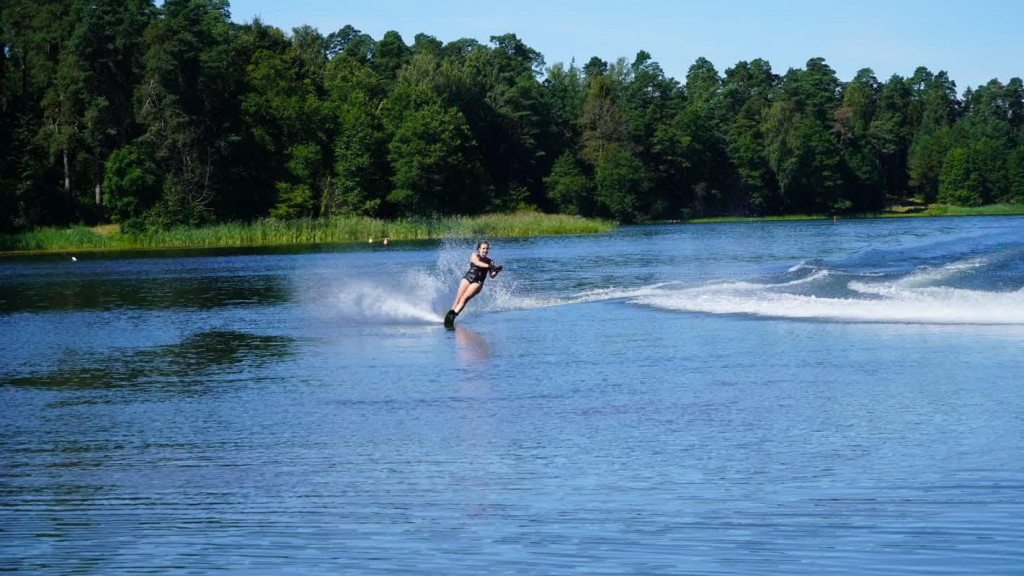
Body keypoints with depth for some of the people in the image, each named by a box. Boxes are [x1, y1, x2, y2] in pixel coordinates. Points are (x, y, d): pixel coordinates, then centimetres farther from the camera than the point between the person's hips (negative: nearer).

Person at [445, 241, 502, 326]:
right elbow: (478, 263, -16)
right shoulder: (475, 256, 6)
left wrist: (496, 271, -16)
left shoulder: (490, 261, 12)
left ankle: (454, 315, -29)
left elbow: (492, 275, 6)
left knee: (464, 298, -18)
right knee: (458, 298, -10)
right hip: (467, 278, 1)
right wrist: (489, 266, -31)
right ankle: (450, 313, -7)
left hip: (478, 283, -1)